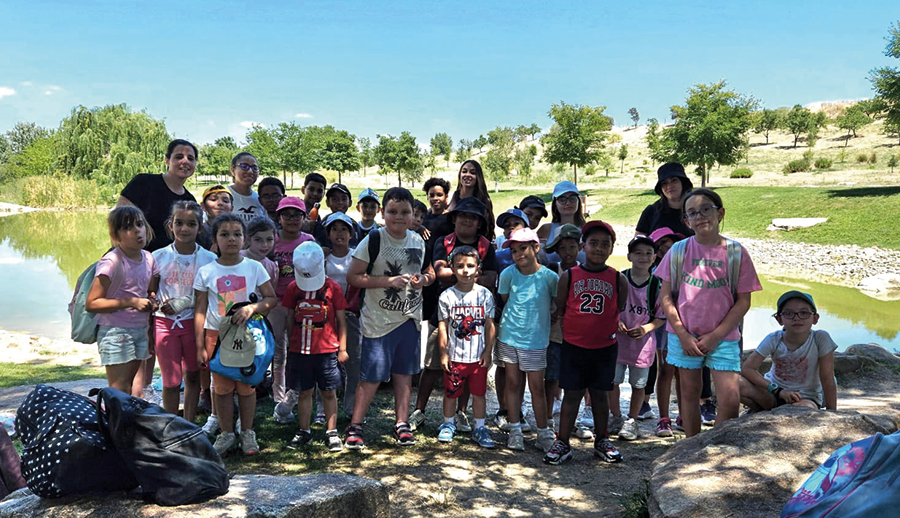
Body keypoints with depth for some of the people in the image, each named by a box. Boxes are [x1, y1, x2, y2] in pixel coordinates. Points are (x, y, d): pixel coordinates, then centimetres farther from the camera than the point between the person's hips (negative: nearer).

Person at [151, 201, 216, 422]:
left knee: (193, 377, 11)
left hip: (194, 323, 0)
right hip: (165, 322, 0)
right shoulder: (159, 257, -1)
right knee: (171, 381, 3)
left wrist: (185, 302, -14)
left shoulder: (209, 259, -4)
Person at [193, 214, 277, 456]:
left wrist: (252, 307, -19)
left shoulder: (254, 268, -1)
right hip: (216, 334, 0)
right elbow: (200, 311, 1)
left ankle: (247, 433, 23)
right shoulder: (206, 272, -1)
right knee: (222, 387, 6)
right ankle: (226, 433, 23)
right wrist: (200, 346, -1)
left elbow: (272, 298, 0)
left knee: (246, 385, 7)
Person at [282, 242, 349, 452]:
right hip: (300, 350, 2)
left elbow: (341, 320, 1)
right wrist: (291, 343, 13)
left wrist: (342, 348, 0)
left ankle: (332, 432, 15)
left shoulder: (332, 288, -3)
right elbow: (290, 318, 12)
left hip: (327, 350, -2)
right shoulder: (293, 288, 5)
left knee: (328, 393, 5)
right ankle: (304, 431, 23)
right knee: (304, 392, 10)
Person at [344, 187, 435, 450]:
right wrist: (389, 281, -20)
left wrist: (423, 279, -5)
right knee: (372, 376, -2)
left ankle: (402, 423, 25)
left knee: (404, 372, 12)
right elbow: (353, 276, -13)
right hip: (379, 320, -5)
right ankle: (355, 426, 13)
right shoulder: (373, 240, -10)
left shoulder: (418, 241, 6)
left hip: (410, 317, 5)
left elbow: (429, 272, 20)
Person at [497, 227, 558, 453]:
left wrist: (540, 318, 1)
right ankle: (515, 430, 20)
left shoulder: (549, 276, -10)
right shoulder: (508, 274, -4)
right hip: (509, 336, 2)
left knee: (537, 387, 2)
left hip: (535, 340, -2)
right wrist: (513, 318, 6)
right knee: (512, 383, 8)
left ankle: (543, 433, 15)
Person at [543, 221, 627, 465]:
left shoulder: (618, 279, 1)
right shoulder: (568, 276, -2)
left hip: (605, 347, 1)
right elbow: (559, 310, 4)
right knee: (571, 394, 4)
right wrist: (564, 332, -2)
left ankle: (602, 441, 28)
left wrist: (614, 329, 0)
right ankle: (562, 443, 13)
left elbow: (620, 312, 9)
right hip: (573, 346, -1)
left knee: (600, 393, 13)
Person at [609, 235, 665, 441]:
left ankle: (632, 421, 28)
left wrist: (646, 328, -14)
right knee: (612, 381, 6)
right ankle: (616, 417, 27)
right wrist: (615, 322, -12)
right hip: (617, 339, 0)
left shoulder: (657, 285, -5)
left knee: (638, 384, 11)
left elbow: (662, 316, 2)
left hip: (643, 341, 0)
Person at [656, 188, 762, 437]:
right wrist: (683, 335, -7)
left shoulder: (736, 252, -3)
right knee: (690, 393, 11)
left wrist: (715, 336, -9)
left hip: (723, 338, -1)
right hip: (684, 336, 1)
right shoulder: (679, 250, -1)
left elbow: (743, 301, -2)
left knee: (731, 400, -7)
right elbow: (666, 297, 1)